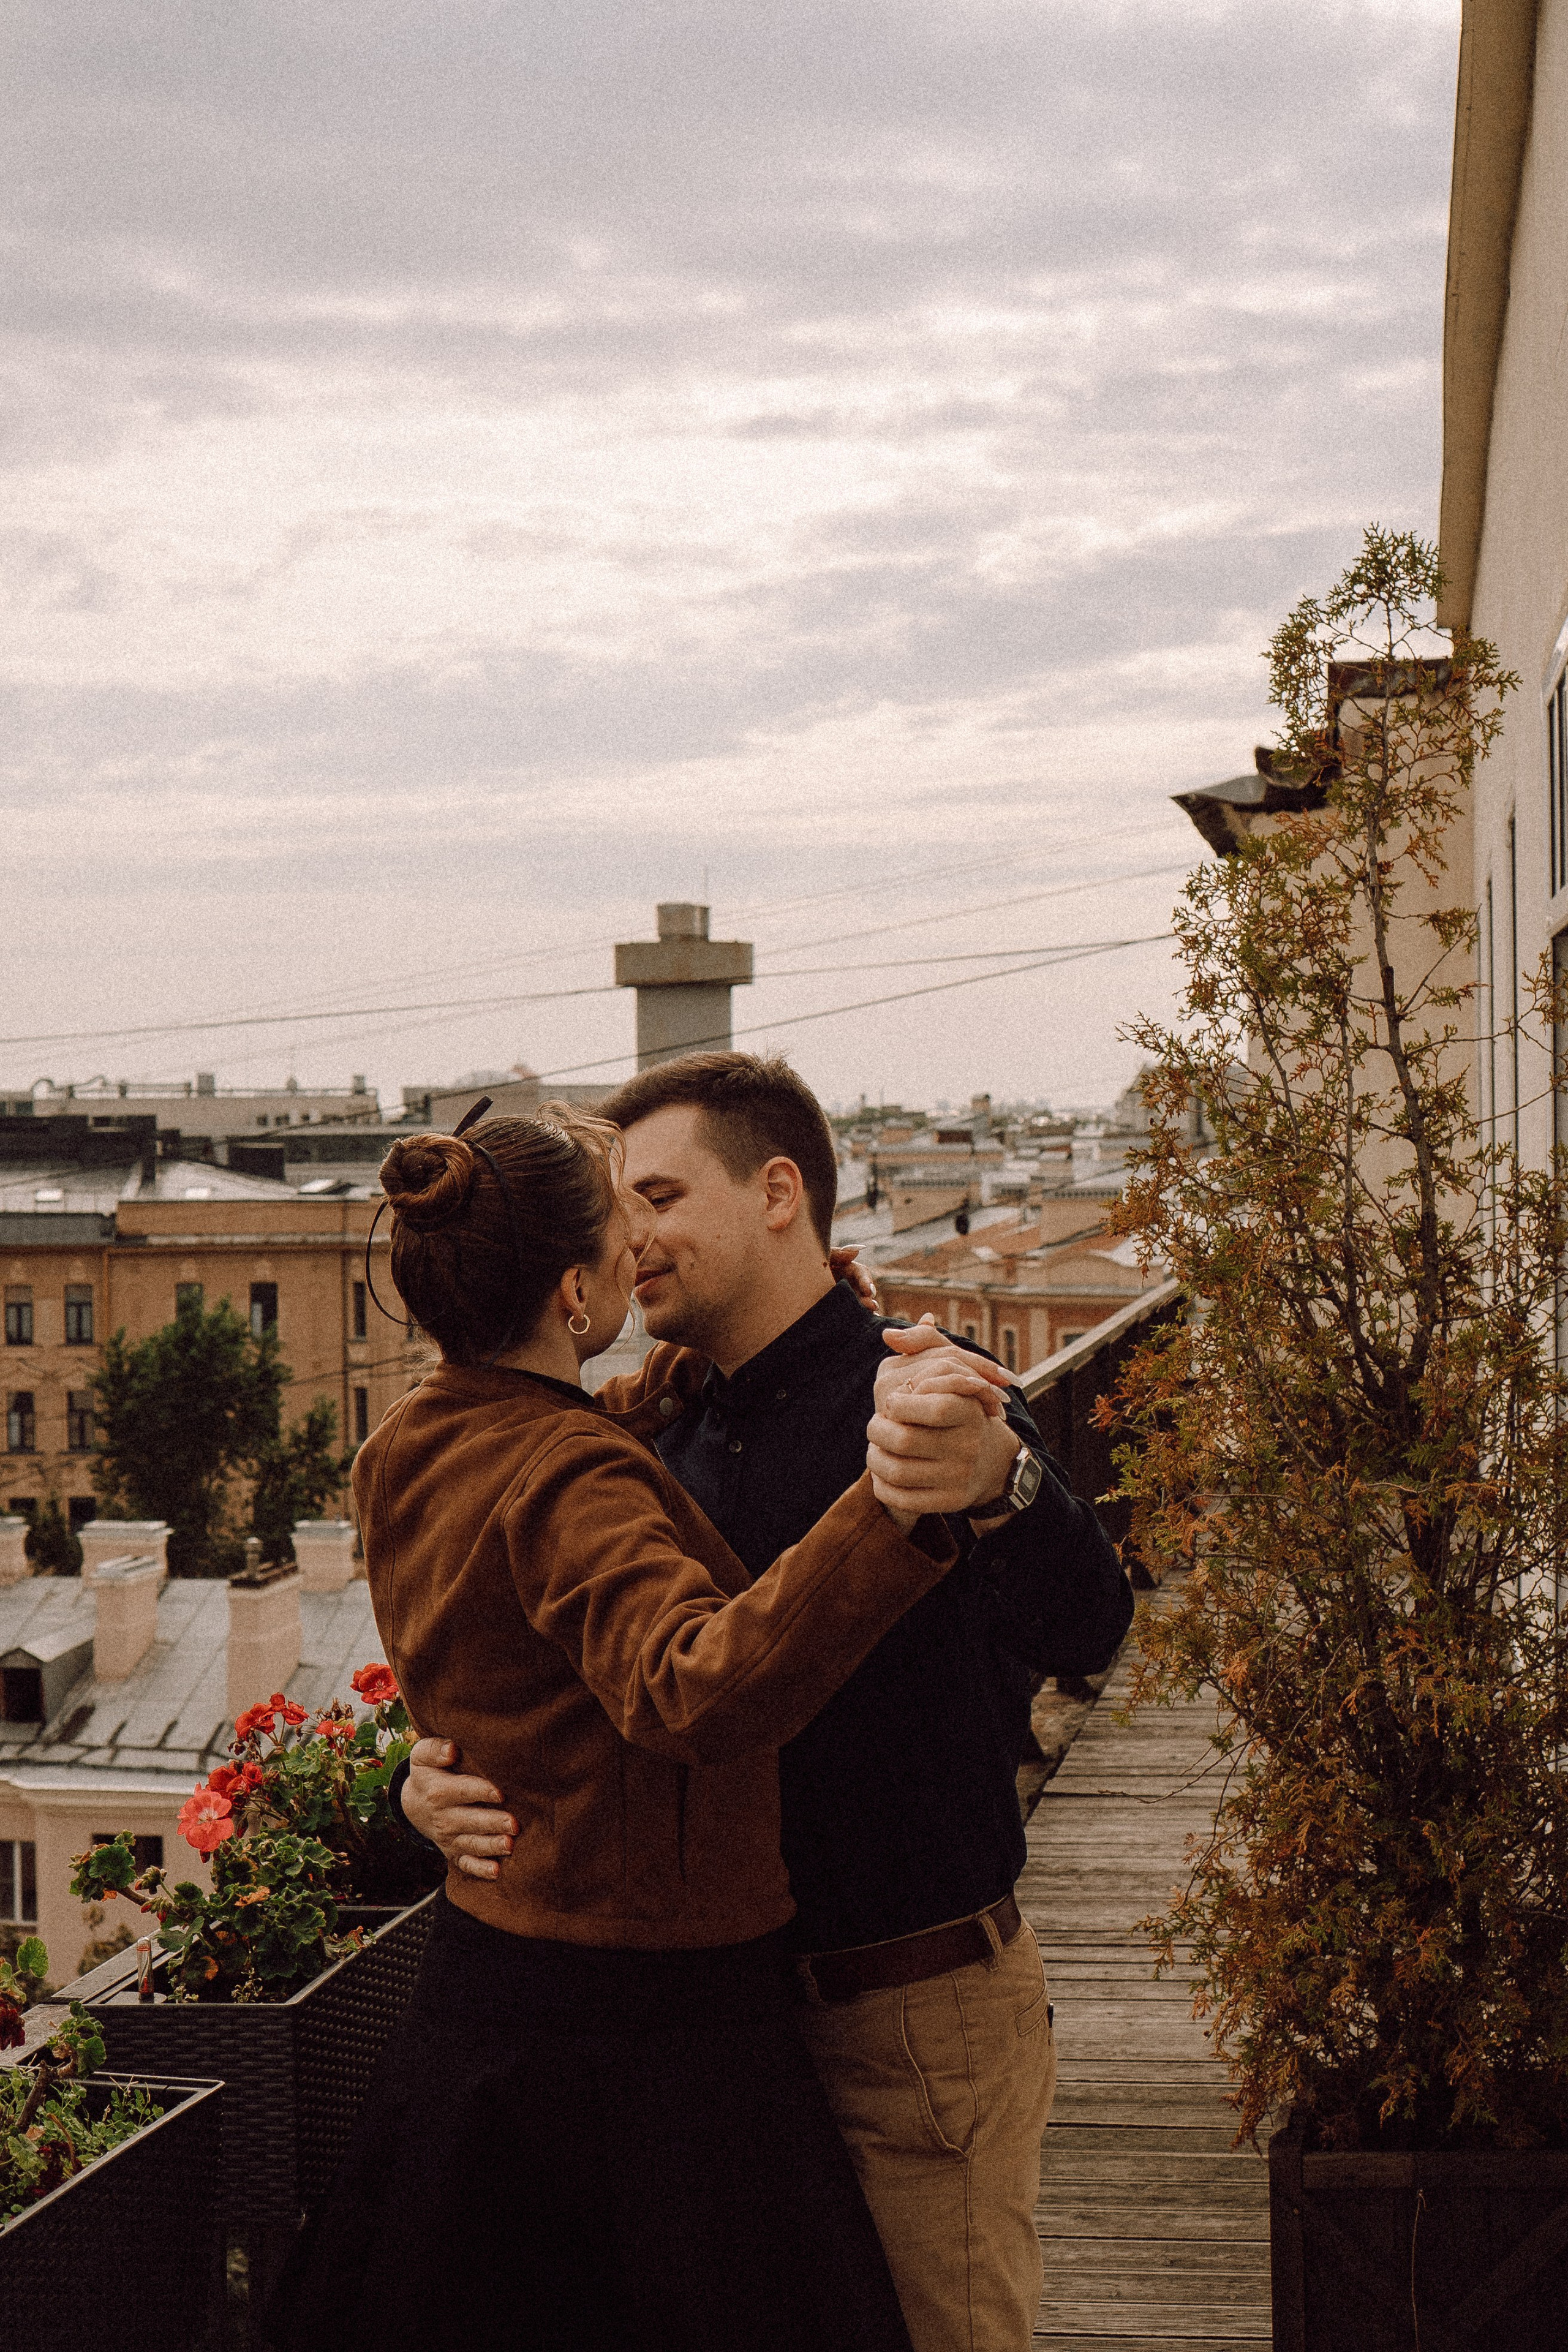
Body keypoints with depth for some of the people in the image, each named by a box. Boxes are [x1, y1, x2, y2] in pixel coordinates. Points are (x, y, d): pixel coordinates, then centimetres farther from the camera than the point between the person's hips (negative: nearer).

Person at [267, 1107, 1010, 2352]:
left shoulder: (406, 1449, 4)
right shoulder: (573, 1481, -25)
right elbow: (698, 1689, -43)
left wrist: (685, 1370, 14)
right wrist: (890, 1510, -52)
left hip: (479, 1969, 9)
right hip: (652, 2013, -9)